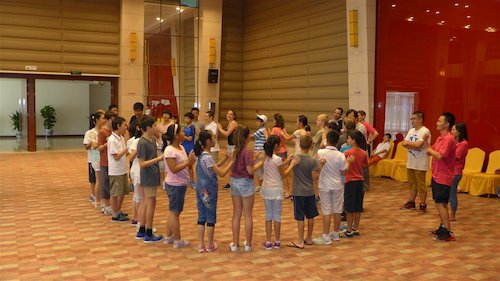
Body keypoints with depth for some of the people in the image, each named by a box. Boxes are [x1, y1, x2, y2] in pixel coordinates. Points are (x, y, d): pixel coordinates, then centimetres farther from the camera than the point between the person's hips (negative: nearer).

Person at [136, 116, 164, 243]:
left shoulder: (153, 139, 8)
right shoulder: (142, 143, -19)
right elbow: (142, 164, -21)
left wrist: (161, 157, 4)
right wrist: (158, 159, -24)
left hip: (152, 175, 9)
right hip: (148, 177, -9)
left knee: (145, 202, 15)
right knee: (151, 203, -1)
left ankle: (141, 231, 26)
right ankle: (148, 235, 9)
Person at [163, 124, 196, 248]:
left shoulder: (181, 148, 7)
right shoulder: (170, 150, -19)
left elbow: (186, 166, 10)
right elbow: (174, 169, -24)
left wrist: (192, 160, -7)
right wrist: (188, 161, -24)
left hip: (180, 185, 9)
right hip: (175, 185, -9)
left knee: (173, 211, 17)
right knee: (174, 212, 2)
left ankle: (169, 237, 30)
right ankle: (177, 241, 11)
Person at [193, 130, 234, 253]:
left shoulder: (201, 155, 6)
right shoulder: (207, 157, -21)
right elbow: (221, 173, -22)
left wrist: (224, 160, 6)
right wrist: (231, 162, -11)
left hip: (201, 190, 8)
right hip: (209, 191, -8)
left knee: (201, 217, 12)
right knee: (211, 218, 6)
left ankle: (201, 245, 17)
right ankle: (210, 245, 17)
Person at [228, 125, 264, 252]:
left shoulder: (234, 150, 2)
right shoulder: (248, 151, -17)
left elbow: (233, 166, 6)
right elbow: (250, 170, -18)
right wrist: (261, 162, -4)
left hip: (234, 182, 6)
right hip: (246, 183, -6)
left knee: (236, 214, 12)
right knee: (248, 214, 6)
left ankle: (235, 244, 17)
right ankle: (248, 244, 15)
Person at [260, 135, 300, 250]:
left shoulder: (264, 157, 2)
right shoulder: (277, 159, -17)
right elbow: (283, 175, -9)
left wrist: (286, 161, 14)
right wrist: (292, 164, -2)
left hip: (266, 189, 5)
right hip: (276, 190, -5)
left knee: (268, 215, 11)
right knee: (277, 215, 7)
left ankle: (268, 242, 13)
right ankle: (277, 242, 15)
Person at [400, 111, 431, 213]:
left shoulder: (425, 131, -14)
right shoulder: (411, 131, 12)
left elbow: (418, 145, -24)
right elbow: (404, 144, 3)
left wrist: (408, 143, -8)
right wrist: (413, 145, -15)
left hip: (420, 164, -8)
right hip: (410, 162, 8)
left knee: (421, 185, -1)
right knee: (412, 184, 16)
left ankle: (423, 205, 9)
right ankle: (411, 202, 27)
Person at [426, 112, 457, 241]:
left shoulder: (448, 139, -17)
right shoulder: (440, 138, 13)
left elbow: (440, 156, -26)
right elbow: (430, 151, 16)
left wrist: (430, 150, -10)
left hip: (443, 178, -10)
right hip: (437, 176, 10)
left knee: (441, 204, -8)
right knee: (439, 203, 16)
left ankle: (448, 233, -3)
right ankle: (443, 227, 27)